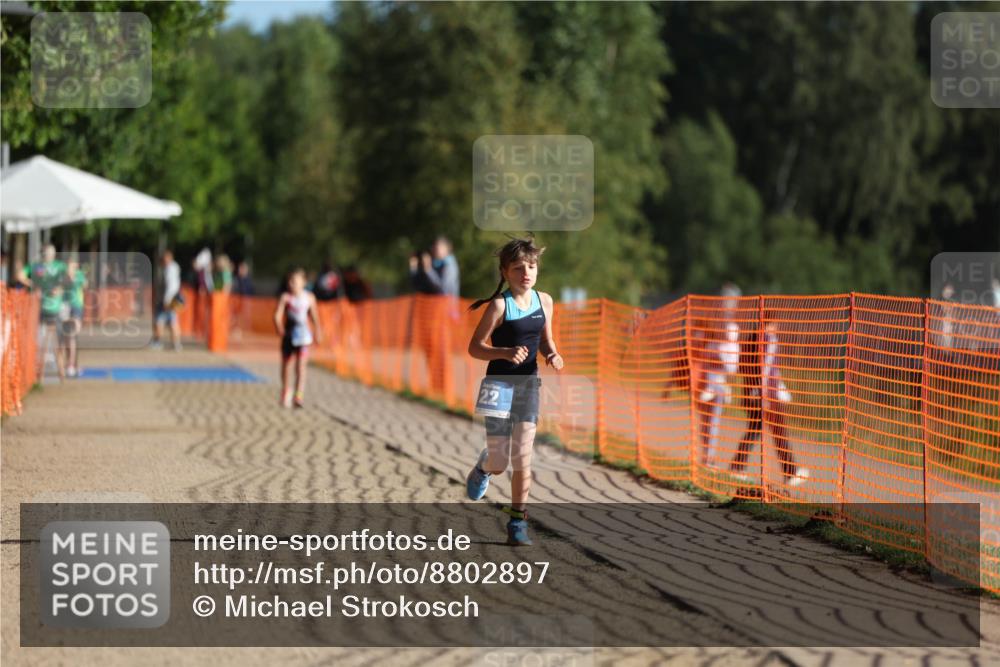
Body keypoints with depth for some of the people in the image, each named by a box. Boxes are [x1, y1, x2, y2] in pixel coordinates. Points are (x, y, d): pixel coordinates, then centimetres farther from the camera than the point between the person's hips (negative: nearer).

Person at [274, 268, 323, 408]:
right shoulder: (285, 297, -3)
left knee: (301, 365, -13)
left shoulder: (309, 297, 2)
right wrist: (279, 328, -24)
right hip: (288, 334, 1)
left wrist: (318, 330, 19)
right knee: (286, 365, 14)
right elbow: (277, 315, -9)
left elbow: (313, 315, 15)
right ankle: (285, 393, 35)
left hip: (303, 334, -1)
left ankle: (299, 397, -19)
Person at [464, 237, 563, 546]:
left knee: (522, 456, -6)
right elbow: (475, 347, -11)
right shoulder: (500, 305, -12)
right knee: (499, 463, 1)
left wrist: (552, 355, -5)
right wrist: (506, 353, -26)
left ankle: (517, 522, 2)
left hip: (528, 384, 3)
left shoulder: (544, 301, 3)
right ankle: (484, 465, 39)